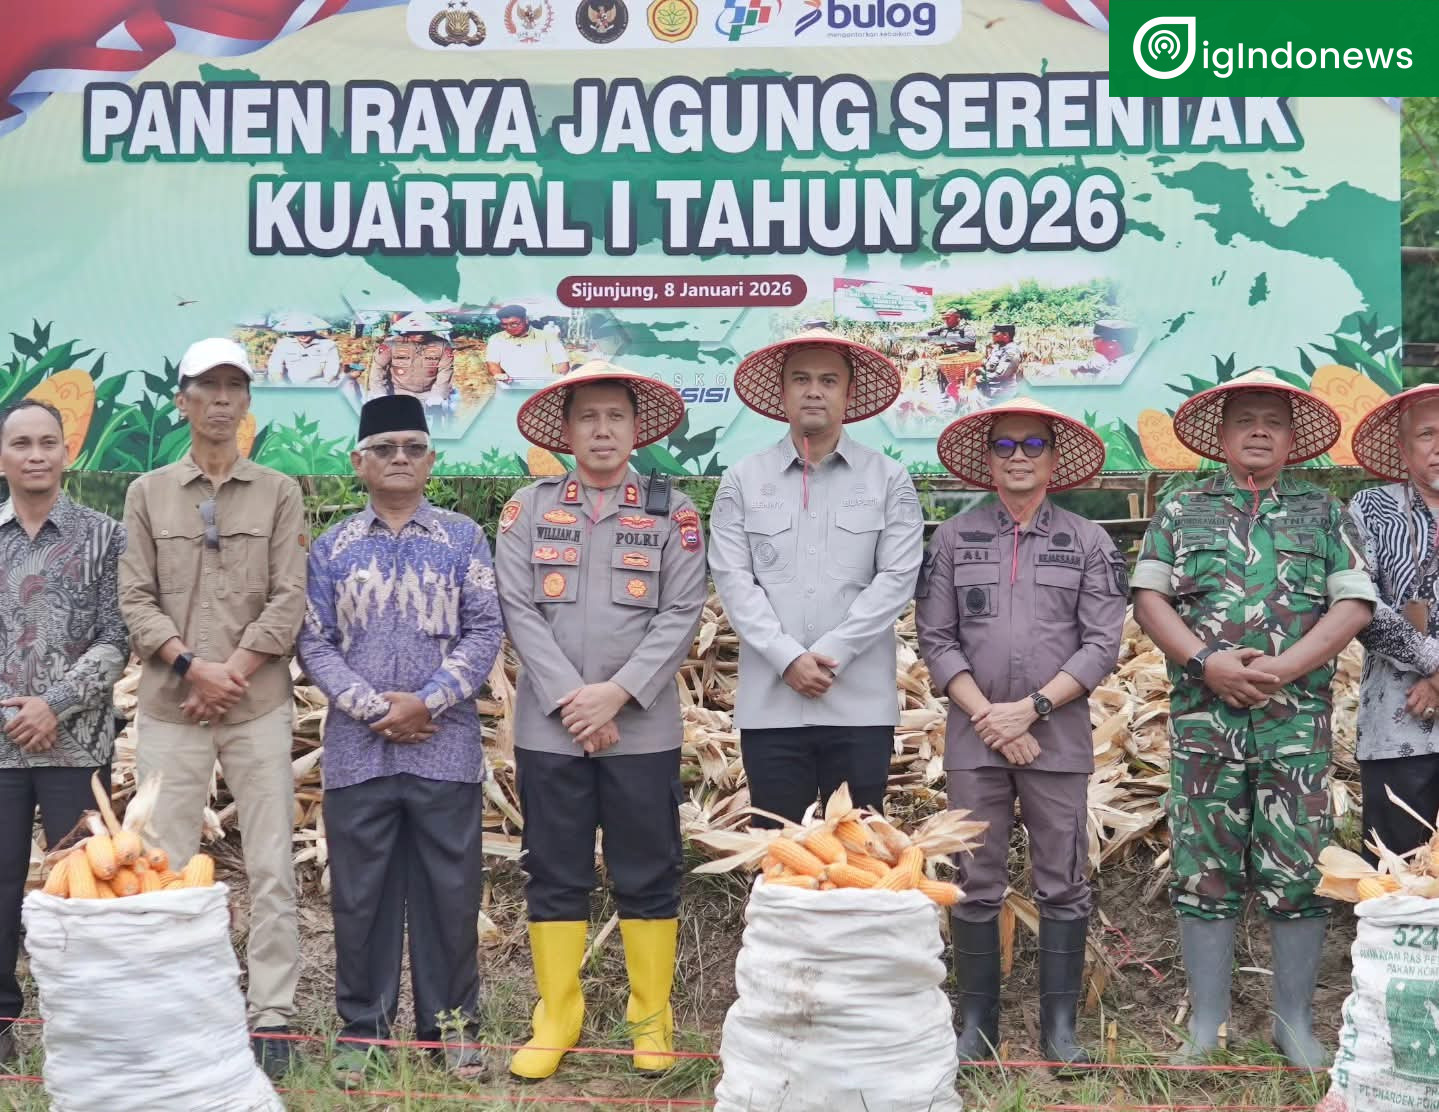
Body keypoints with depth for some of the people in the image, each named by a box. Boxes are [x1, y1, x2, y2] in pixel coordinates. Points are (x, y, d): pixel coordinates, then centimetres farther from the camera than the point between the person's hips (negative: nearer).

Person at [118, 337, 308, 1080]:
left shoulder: (279, 493, 6)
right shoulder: (147, 493, 10)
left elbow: (288, 600, -1)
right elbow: (135, 600, 4)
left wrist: (233, 673, -9)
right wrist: (192, 665, -10)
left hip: (259, 706, -1)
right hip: (170, 706, 1)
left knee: (271, 868, -1)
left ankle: (272, 1019, 5)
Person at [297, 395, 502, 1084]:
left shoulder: (463, 539, 6)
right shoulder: (331, 548, 9)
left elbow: (485, 631, -1)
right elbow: (313, 643, 3)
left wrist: (426, 701, -12)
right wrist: (372, 707, -10)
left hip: (445, 747, -1)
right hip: (356, 748, 1)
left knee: (449, 888, 4)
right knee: (359, 891, 6)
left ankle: (450, 1023, 17)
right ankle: (362, 1026, 18)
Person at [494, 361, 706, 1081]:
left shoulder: (672, 512, 4)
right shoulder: (527, 510, 5)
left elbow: (681, 616, -3)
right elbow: (519, 612, -2)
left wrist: (615, 695, -13)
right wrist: (571, 700, -11)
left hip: (643, 730, -1)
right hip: (549, 728, 1)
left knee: (647, 877, 7)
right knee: (554, 877, 8)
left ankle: (652, 1018, 20)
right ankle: (556, 1018, 20)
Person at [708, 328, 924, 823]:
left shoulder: (889, 479, 5)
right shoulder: (742, 480, 7)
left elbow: (897, 579, -3)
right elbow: (732, 580, 0)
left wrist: (829, 655, -11)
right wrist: (788, 659, -11)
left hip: (861, 704, -1)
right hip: (769, 703, 1)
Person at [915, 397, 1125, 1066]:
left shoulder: (1090, 543, 4)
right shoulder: (954, 538, 7)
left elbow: (1102, 645, -2)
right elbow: (935, 639, 3)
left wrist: (1030, 709, -11)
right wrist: (987, 716, -8)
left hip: (1058, 738, -1)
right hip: (974, 738, 1)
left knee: (1062, 886, 3)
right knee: (975, 886, 5)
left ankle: (1059, 1028, 13)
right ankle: (976, 1026, 15)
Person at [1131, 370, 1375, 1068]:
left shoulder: (1324, 513, 10)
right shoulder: (1181, 511, 11)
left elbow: (1354, 605, 2)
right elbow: (1149, 598, 4)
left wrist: (1282, 668, -12)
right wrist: (1205, 662, -11)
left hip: (1297, 718, 0)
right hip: (1203, 716, 0)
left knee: (1297, 872, 1)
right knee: (1205, 871, 2)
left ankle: (1295, 1022, 14)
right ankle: (1206, 1024, 11)